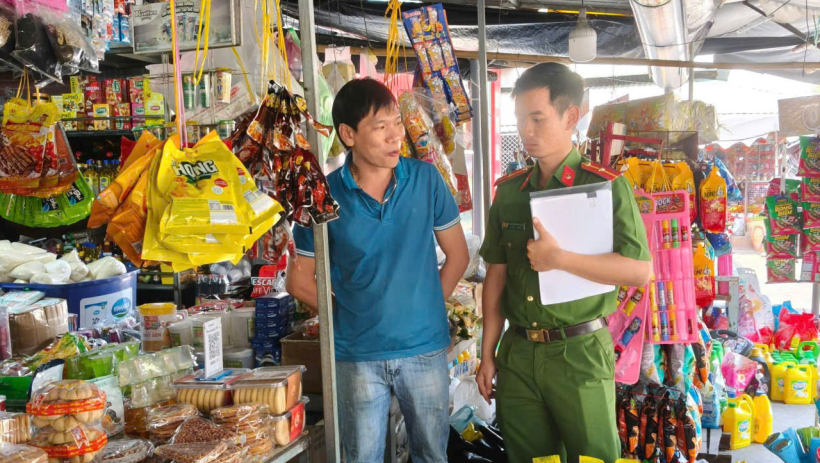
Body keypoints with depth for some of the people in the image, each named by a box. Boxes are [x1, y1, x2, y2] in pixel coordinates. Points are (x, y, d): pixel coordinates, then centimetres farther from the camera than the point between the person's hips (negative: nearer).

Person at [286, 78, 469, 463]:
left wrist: (426, 309, 1)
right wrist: (348, 315, -1)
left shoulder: (425, 179, -6)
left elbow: (457, 254, 4)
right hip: (357, 355, -1)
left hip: (425, 348, 1)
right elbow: (300, 282, 0)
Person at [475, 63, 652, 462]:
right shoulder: (509, 190, 6)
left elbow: (640, 271, -13)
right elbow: (496, 275, 9)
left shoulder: (606, 186, -7)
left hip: (581, 353, -4)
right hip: (518, 353, 4)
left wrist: (558, 258, -20)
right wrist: (488, 354, 8)